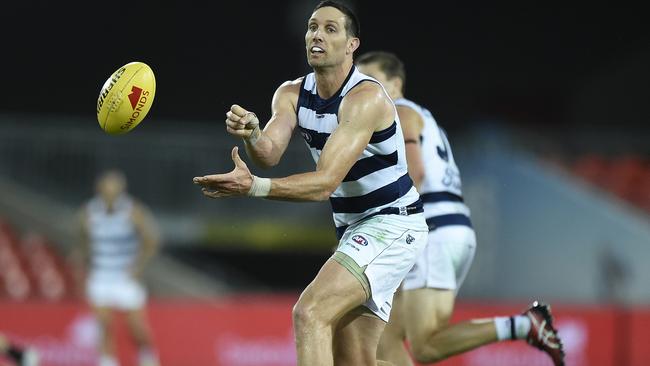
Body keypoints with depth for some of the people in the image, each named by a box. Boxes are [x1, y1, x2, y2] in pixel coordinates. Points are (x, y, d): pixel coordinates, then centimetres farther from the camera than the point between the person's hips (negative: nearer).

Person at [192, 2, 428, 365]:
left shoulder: (365, 97, -21)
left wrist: (254, 187, -42)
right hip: (353, 228, 9)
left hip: (393, 223, -9)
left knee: (310, 312, -27)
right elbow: (270, 152, -14)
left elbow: (326, 182, -29)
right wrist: (252, 134, -38)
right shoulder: (292, 94, 3)